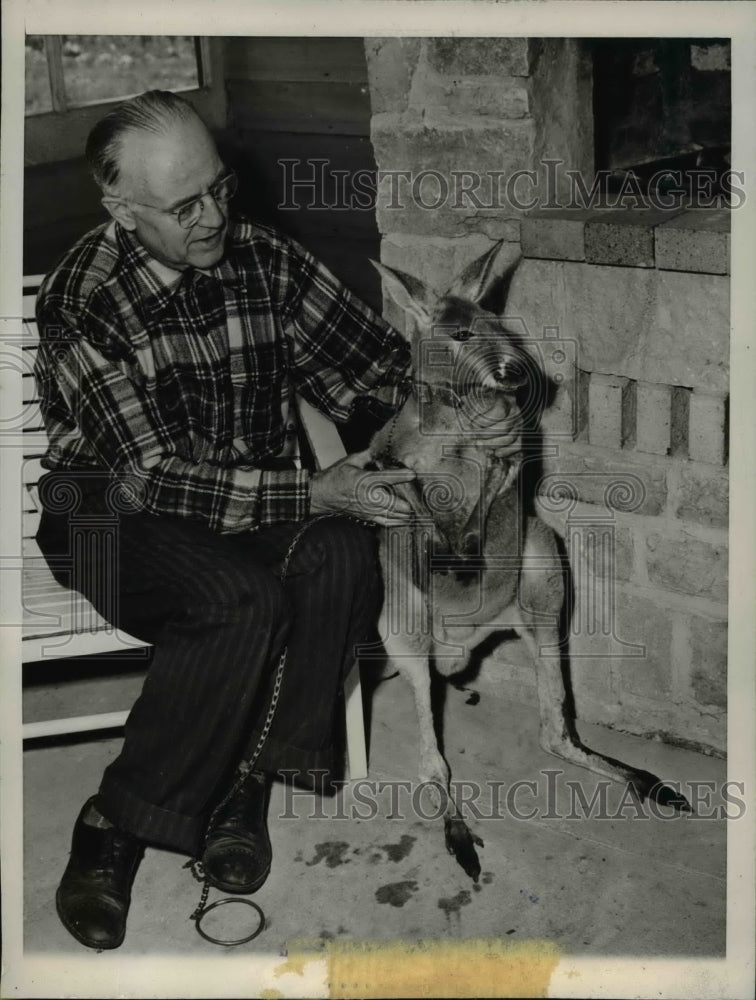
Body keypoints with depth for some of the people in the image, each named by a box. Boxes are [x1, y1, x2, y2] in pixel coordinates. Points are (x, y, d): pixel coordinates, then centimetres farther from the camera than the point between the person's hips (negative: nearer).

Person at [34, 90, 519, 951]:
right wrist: (314, 494, -29)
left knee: (340, 554, -28)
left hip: (256, 500, 4)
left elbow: (377, 368, 3)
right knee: (242, 599, -34)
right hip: (111, 514, -4)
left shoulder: (265, 261, -4)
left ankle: (245, 784, -13)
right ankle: (115, 829, -16)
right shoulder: (82, 301, -18)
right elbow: (154, 476, -23)